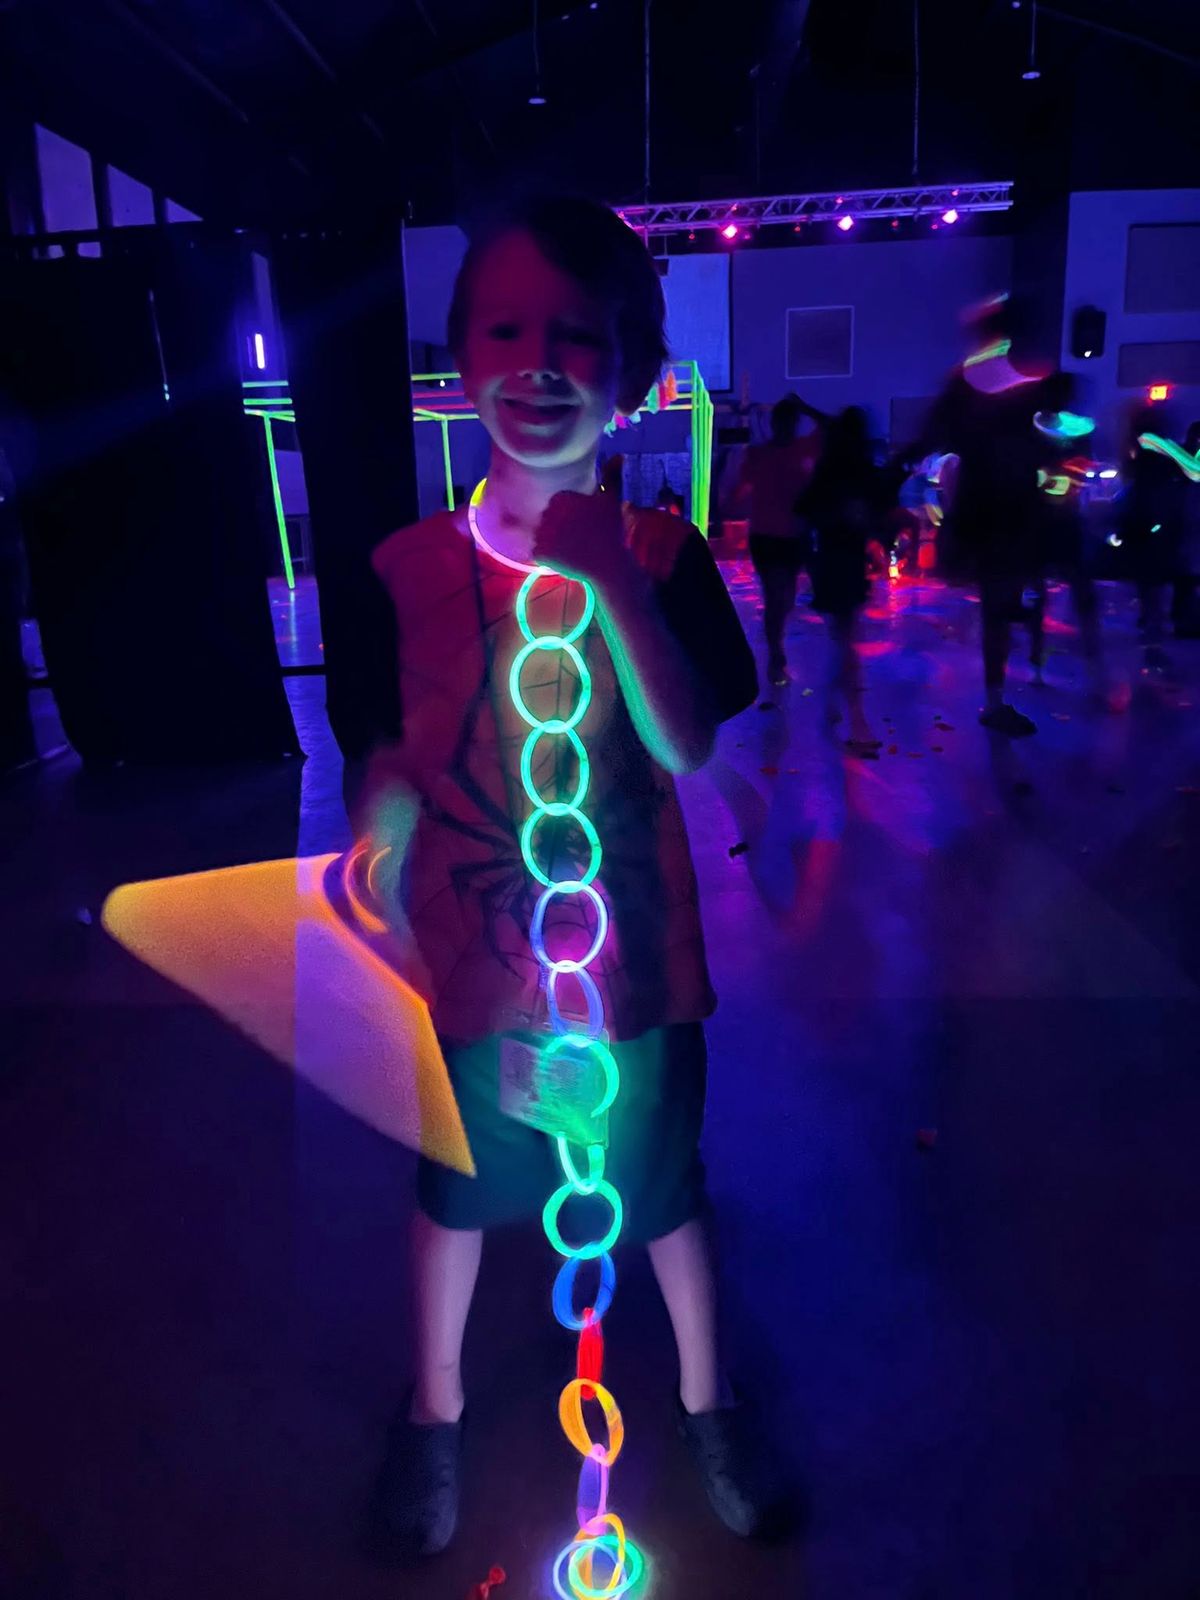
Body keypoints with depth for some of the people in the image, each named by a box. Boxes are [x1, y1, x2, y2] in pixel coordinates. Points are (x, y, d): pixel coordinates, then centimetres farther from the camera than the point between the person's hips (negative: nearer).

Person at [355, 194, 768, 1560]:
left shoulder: (663, 555, -9)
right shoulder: (406, 568, -9)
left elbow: (688, 747, -21)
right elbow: (387, 781, -3)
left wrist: (610, 579, -29)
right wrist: (386, 934, -8)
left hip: (635, 953, 0)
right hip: (470, 956, 1)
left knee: (665, 1192, 19)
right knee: (454, 1190, 21)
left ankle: (705, 1400, 49)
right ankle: (434, 1406, 51)